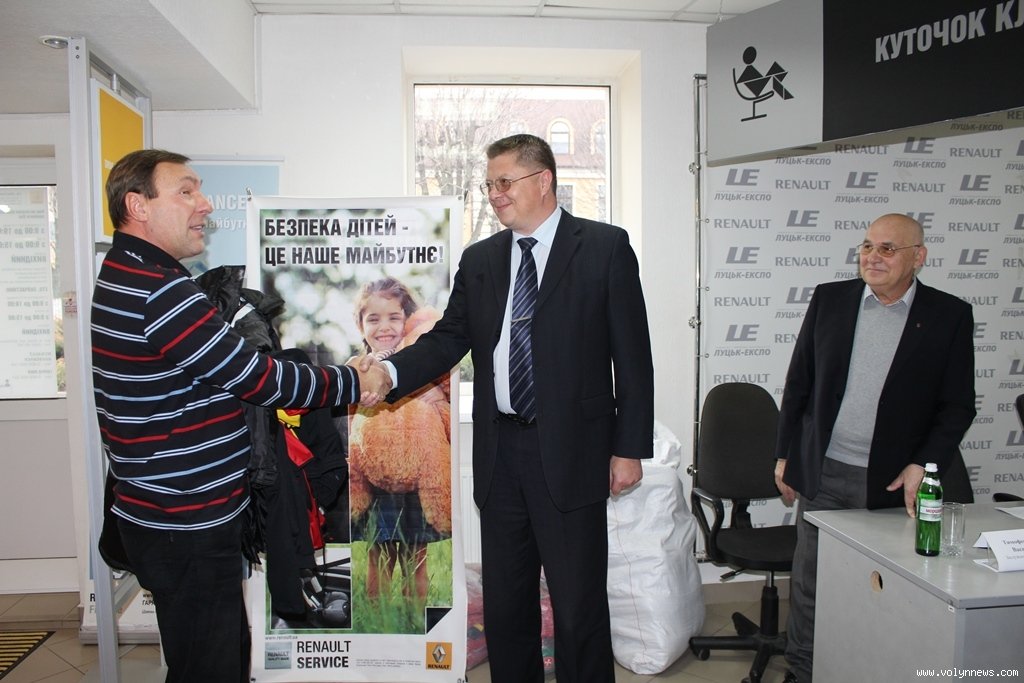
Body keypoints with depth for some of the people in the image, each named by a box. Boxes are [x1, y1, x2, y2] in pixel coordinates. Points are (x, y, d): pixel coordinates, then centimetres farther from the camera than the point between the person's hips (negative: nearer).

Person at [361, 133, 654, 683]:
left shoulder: (604, 247, -3)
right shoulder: (479, 260, 11)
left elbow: (633, 354, -4)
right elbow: (448, 338, 4)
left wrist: (630, 447, -7)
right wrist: (389, 372, -14)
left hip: (570, 451, -4)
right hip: (499, 451, 5)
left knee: (578, 604, 6)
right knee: (503, 600, 16)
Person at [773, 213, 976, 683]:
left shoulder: (949, 316, -2)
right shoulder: (829, 299, 2)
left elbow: (957, 406, 2)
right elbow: (799, 382, 6)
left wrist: (924, 465, -10)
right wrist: (785, 454, 6)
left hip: (892, 482, -1)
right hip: (822, 472, 2)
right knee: (809, 585, 10)